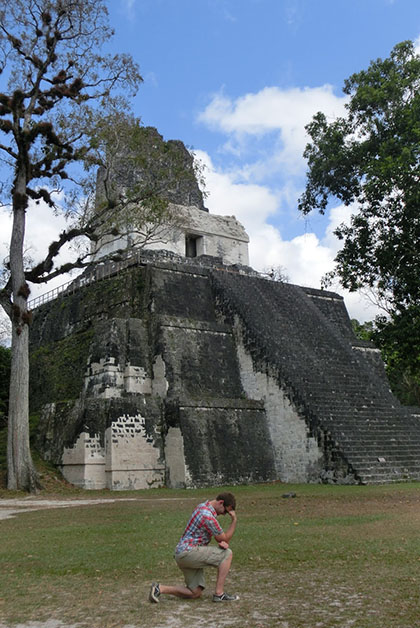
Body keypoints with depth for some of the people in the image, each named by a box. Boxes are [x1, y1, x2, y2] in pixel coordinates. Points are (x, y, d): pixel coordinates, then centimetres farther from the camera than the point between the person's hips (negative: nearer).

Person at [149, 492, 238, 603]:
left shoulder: (203, 506, 11)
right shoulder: (208, 516, -20)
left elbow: (218, 535, 18)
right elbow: (225, 539, -6)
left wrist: (222, 542, -3)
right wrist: (234, 520, -4)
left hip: (184, 553, 10)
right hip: (188, 552, -10)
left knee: (195, 594, 9)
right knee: (227, 554, -11)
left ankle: (159, 588, 6)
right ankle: (219, 593, -9)